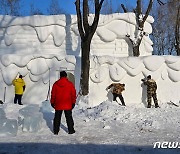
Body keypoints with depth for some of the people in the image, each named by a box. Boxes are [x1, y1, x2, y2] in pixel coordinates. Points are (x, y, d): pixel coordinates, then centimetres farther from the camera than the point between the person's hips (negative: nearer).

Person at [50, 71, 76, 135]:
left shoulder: (56, 84, -2)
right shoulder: (70, 84, -4)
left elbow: (53, 94, 3)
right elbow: (73, 94, 0)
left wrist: (52, 102, 13)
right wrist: (73, 102, 9)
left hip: (58, 105, 1)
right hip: (68, 105, -1)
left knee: (57, 118, 11)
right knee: (69, 117, 10)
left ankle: (56, 131, 15)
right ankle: (71, 130, 14)